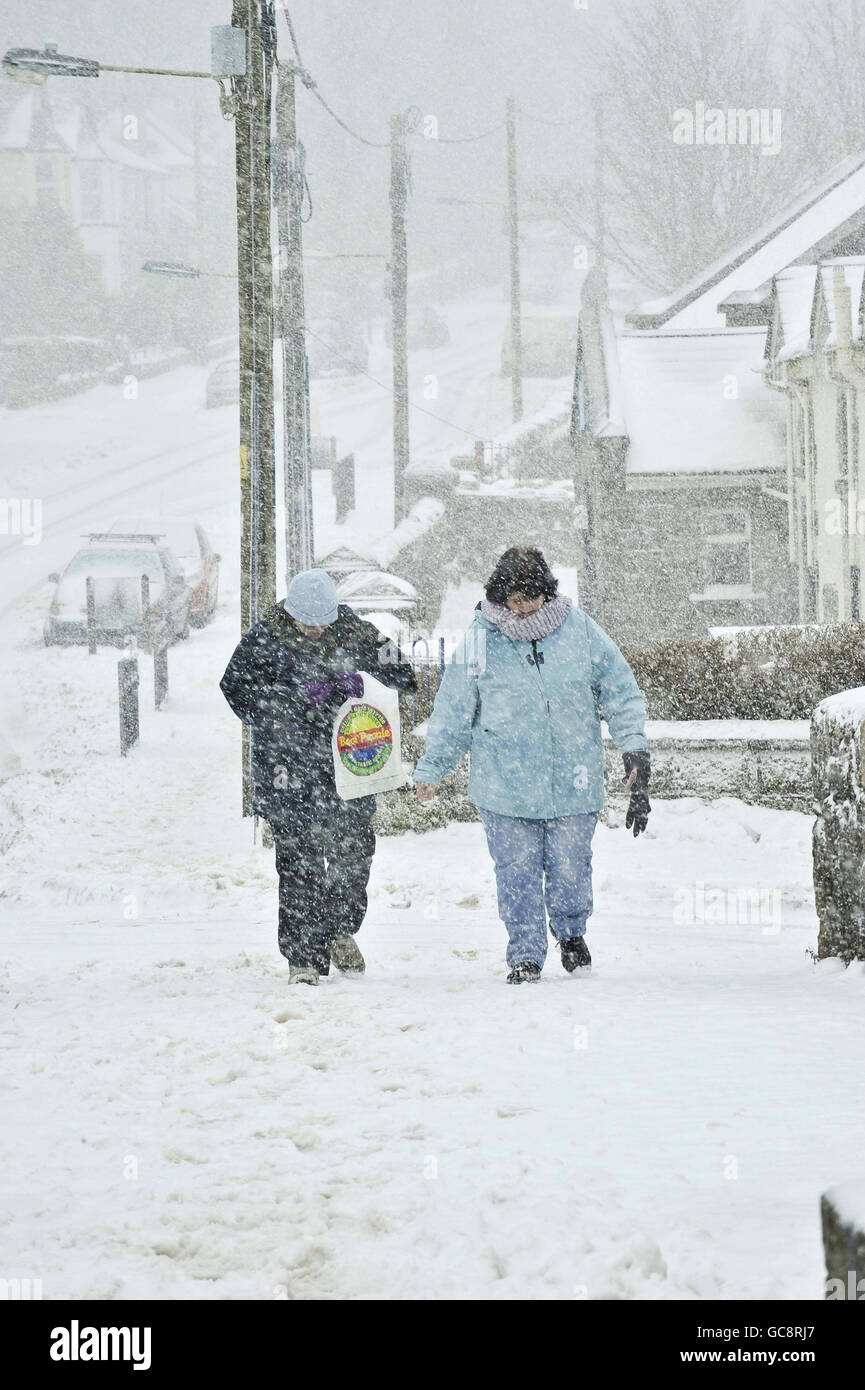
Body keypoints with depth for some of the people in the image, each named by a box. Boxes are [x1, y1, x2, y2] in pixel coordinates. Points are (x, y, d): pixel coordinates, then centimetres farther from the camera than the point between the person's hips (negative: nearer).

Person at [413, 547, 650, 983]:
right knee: (517, 873, 0)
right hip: (505, 786, -1)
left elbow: (621, 693, 6)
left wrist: (634, 747, -5)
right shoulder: (479, 643, -5)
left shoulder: (580, 631, -2)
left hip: (573, 781, 1)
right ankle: (525, 955, 13)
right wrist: (430, 770, 9)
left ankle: (570, 932, 36)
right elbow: (452, 714, 5)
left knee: (571, 867, 8)